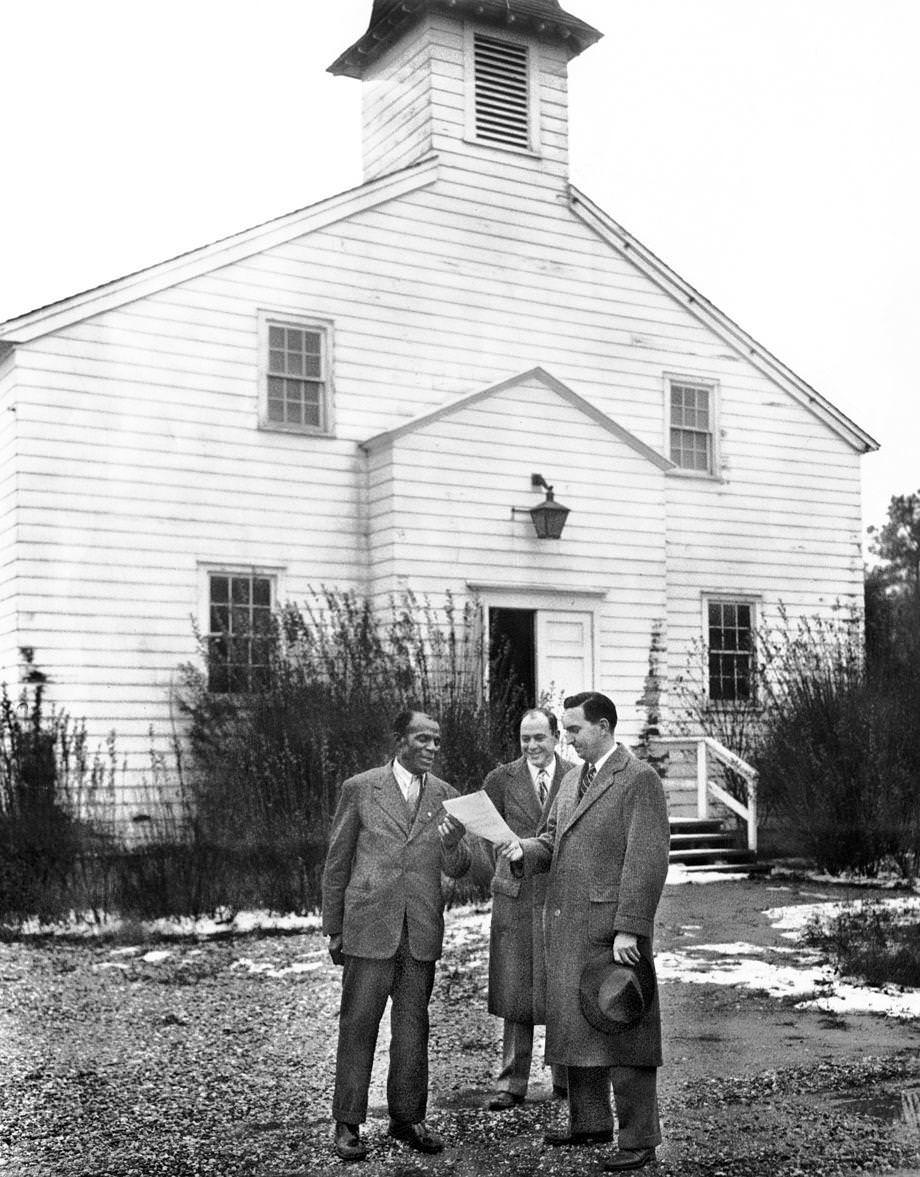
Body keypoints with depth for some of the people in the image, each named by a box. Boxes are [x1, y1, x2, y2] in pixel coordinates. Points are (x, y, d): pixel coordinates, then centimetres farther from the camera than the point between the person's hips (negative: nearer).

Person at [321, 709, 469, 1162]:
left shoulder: (444, 795, 6)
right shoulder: (360, 789, -3)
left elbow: (457, 869, 3)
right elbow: (337, 862, 2)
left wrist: (453, 842, -20)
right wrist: (333, 928, 3)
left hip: (422, 931, 3)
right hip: (368, 926, -3)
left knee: (413, 1027, 11)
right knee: (358, 1025, 2)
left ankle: (407, 1118, 24)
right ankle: (348, 1124, 12)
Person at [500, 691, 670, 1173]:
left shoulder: (639, 780, -9)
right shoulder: (572, 780, 17)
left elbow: (646, 861, -15)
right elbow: (551, 842, 19)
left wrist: (628, 930, -19)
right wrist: (525, 850, -4)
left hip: (611, 927, -8)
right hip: (566, 925, 8)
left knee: (620, 1029, -3)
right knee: (573, 1025, 14)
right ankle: (589, 1123, 28)